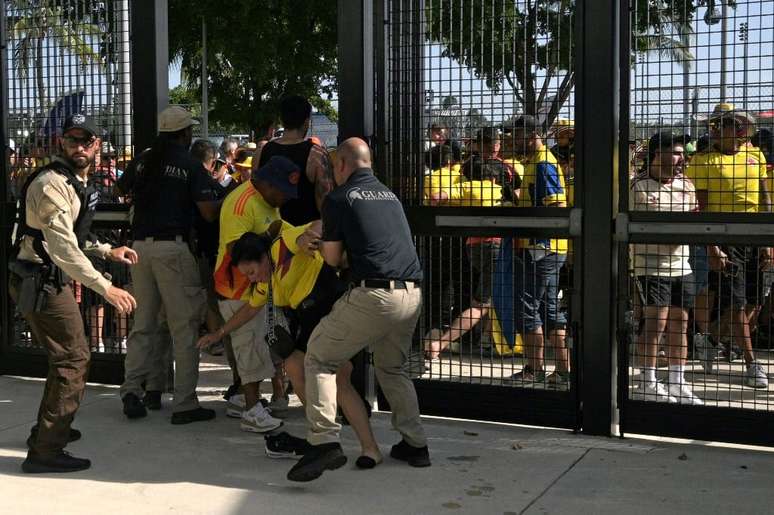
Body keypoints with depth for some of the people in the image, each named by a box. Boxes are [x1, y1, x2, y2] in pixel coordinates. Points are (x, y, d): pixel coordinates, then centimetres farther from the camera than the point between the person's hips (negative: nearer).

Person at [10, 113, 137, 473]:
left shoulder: (77, 182, 13)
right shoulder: (52, 183, -20)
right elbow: (62, 246, -30)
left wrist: (107, 251, 14)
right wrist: (105, 288, -34)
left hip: (50, 279, 10)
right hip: (39, 280, -10)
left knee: (67, 355, 23)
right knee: (72, 359, -8)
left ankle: (49, 428, 39)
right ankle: (45, 451, -4)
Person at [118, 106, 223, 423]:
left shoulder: (143, 161, 11)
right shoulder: (190, 165, -4)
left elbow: (121, 190, 26)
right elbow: (208, 213, -9)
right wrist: (223, 200, 10)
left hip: (140, 244, 6)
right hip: (172, 247, -5)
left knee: (143, 322, 15)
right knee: (184, 326, 0)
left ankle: (131, 390, 6)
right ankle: (184, 404, 1)